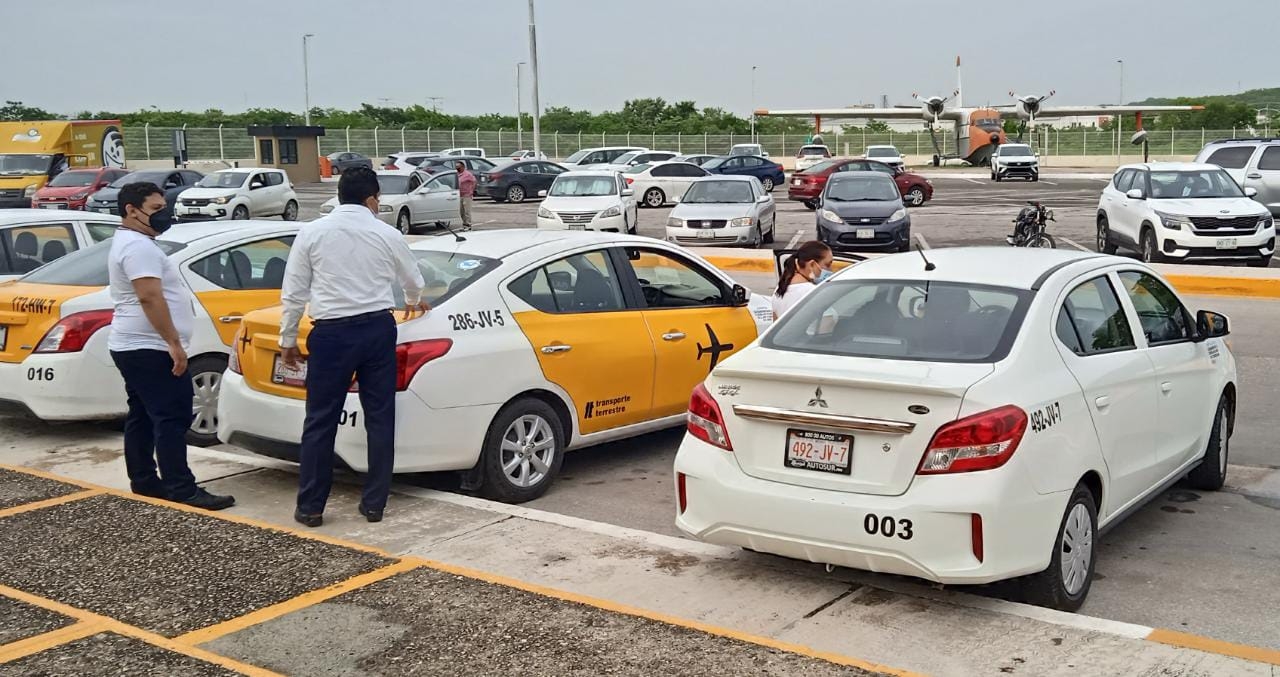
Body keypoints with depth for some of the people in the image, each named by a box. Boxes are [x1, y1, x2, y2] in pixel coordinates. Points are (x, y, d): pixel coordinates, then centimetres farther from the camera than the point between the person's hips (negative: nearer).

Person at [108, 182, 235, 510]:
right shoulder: (139, 246, -16)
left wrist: (169, 343, 24)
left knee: (142, 417, 13)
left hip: (132, 346, 11)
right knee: (172, 419, -11)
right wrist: (174, 343, -25)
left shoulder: (128, 243, 19)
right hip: (149, 349, -11)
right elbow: (150, 298, -25)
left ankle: (143, 482, 19)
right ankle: (182, 490, -11)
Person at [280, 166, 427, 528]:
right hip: (378, 328, 2)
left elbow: (293, 293, 0)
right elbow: (413, 280, 20)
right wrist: (413, 302, 43)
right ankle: (374, 502, 15)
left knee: (321, 421, 5)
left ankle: (310, 507, 10)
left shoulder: (312, 233, -1)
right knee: (380, 417, 10)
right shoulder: (387, 234, 3)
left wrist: (287, 339, 11)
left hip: (332, 332, -1)